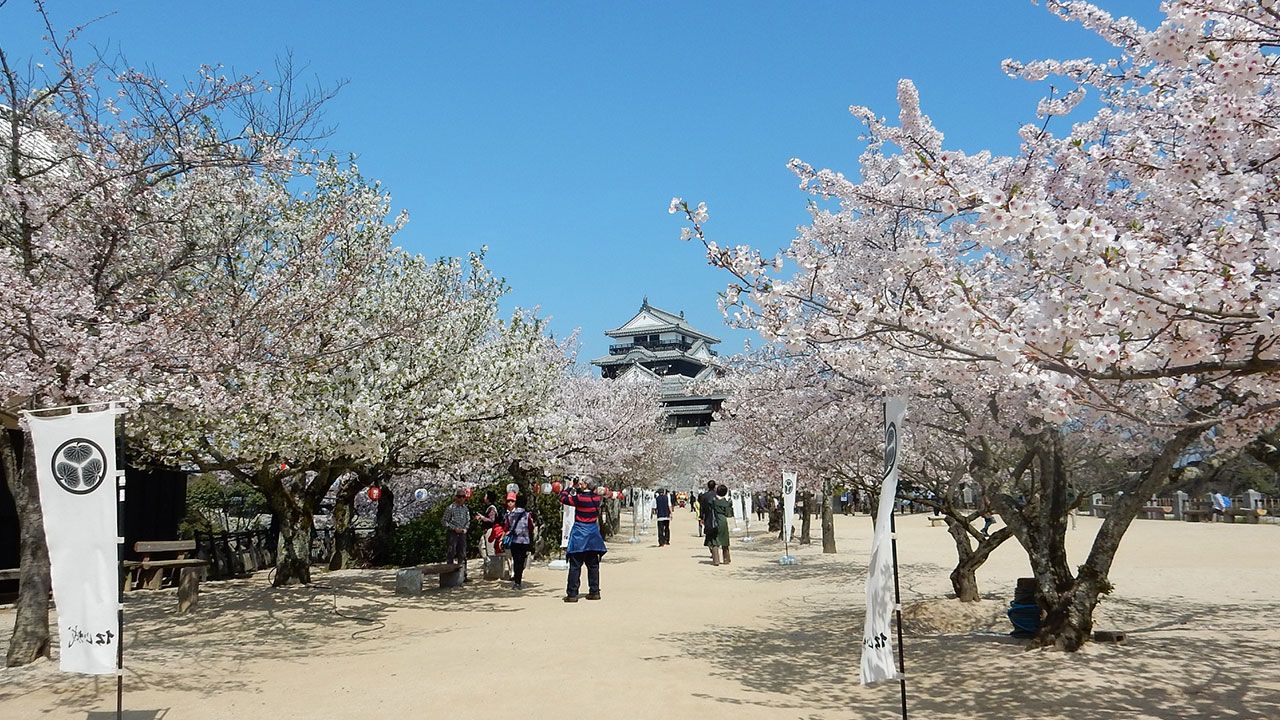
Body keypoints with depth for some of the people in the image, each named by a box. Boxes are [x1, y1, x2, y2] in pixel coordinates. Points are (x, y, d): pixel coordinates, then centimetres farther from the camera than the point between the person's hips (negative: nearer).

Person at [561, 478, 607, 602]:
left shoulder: (579, 498, -16)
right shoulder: (596, 498, 1)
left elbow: (563, 499, -5)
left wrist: (569, 488, 8)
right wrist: (575, 490, 15)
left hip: (580, 534, -5)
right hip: (593, 534, 5)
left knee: (575, 565, -1)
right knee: (593, 565, 12)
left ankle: (572, 594, -1)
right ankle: (594, 592, 15)